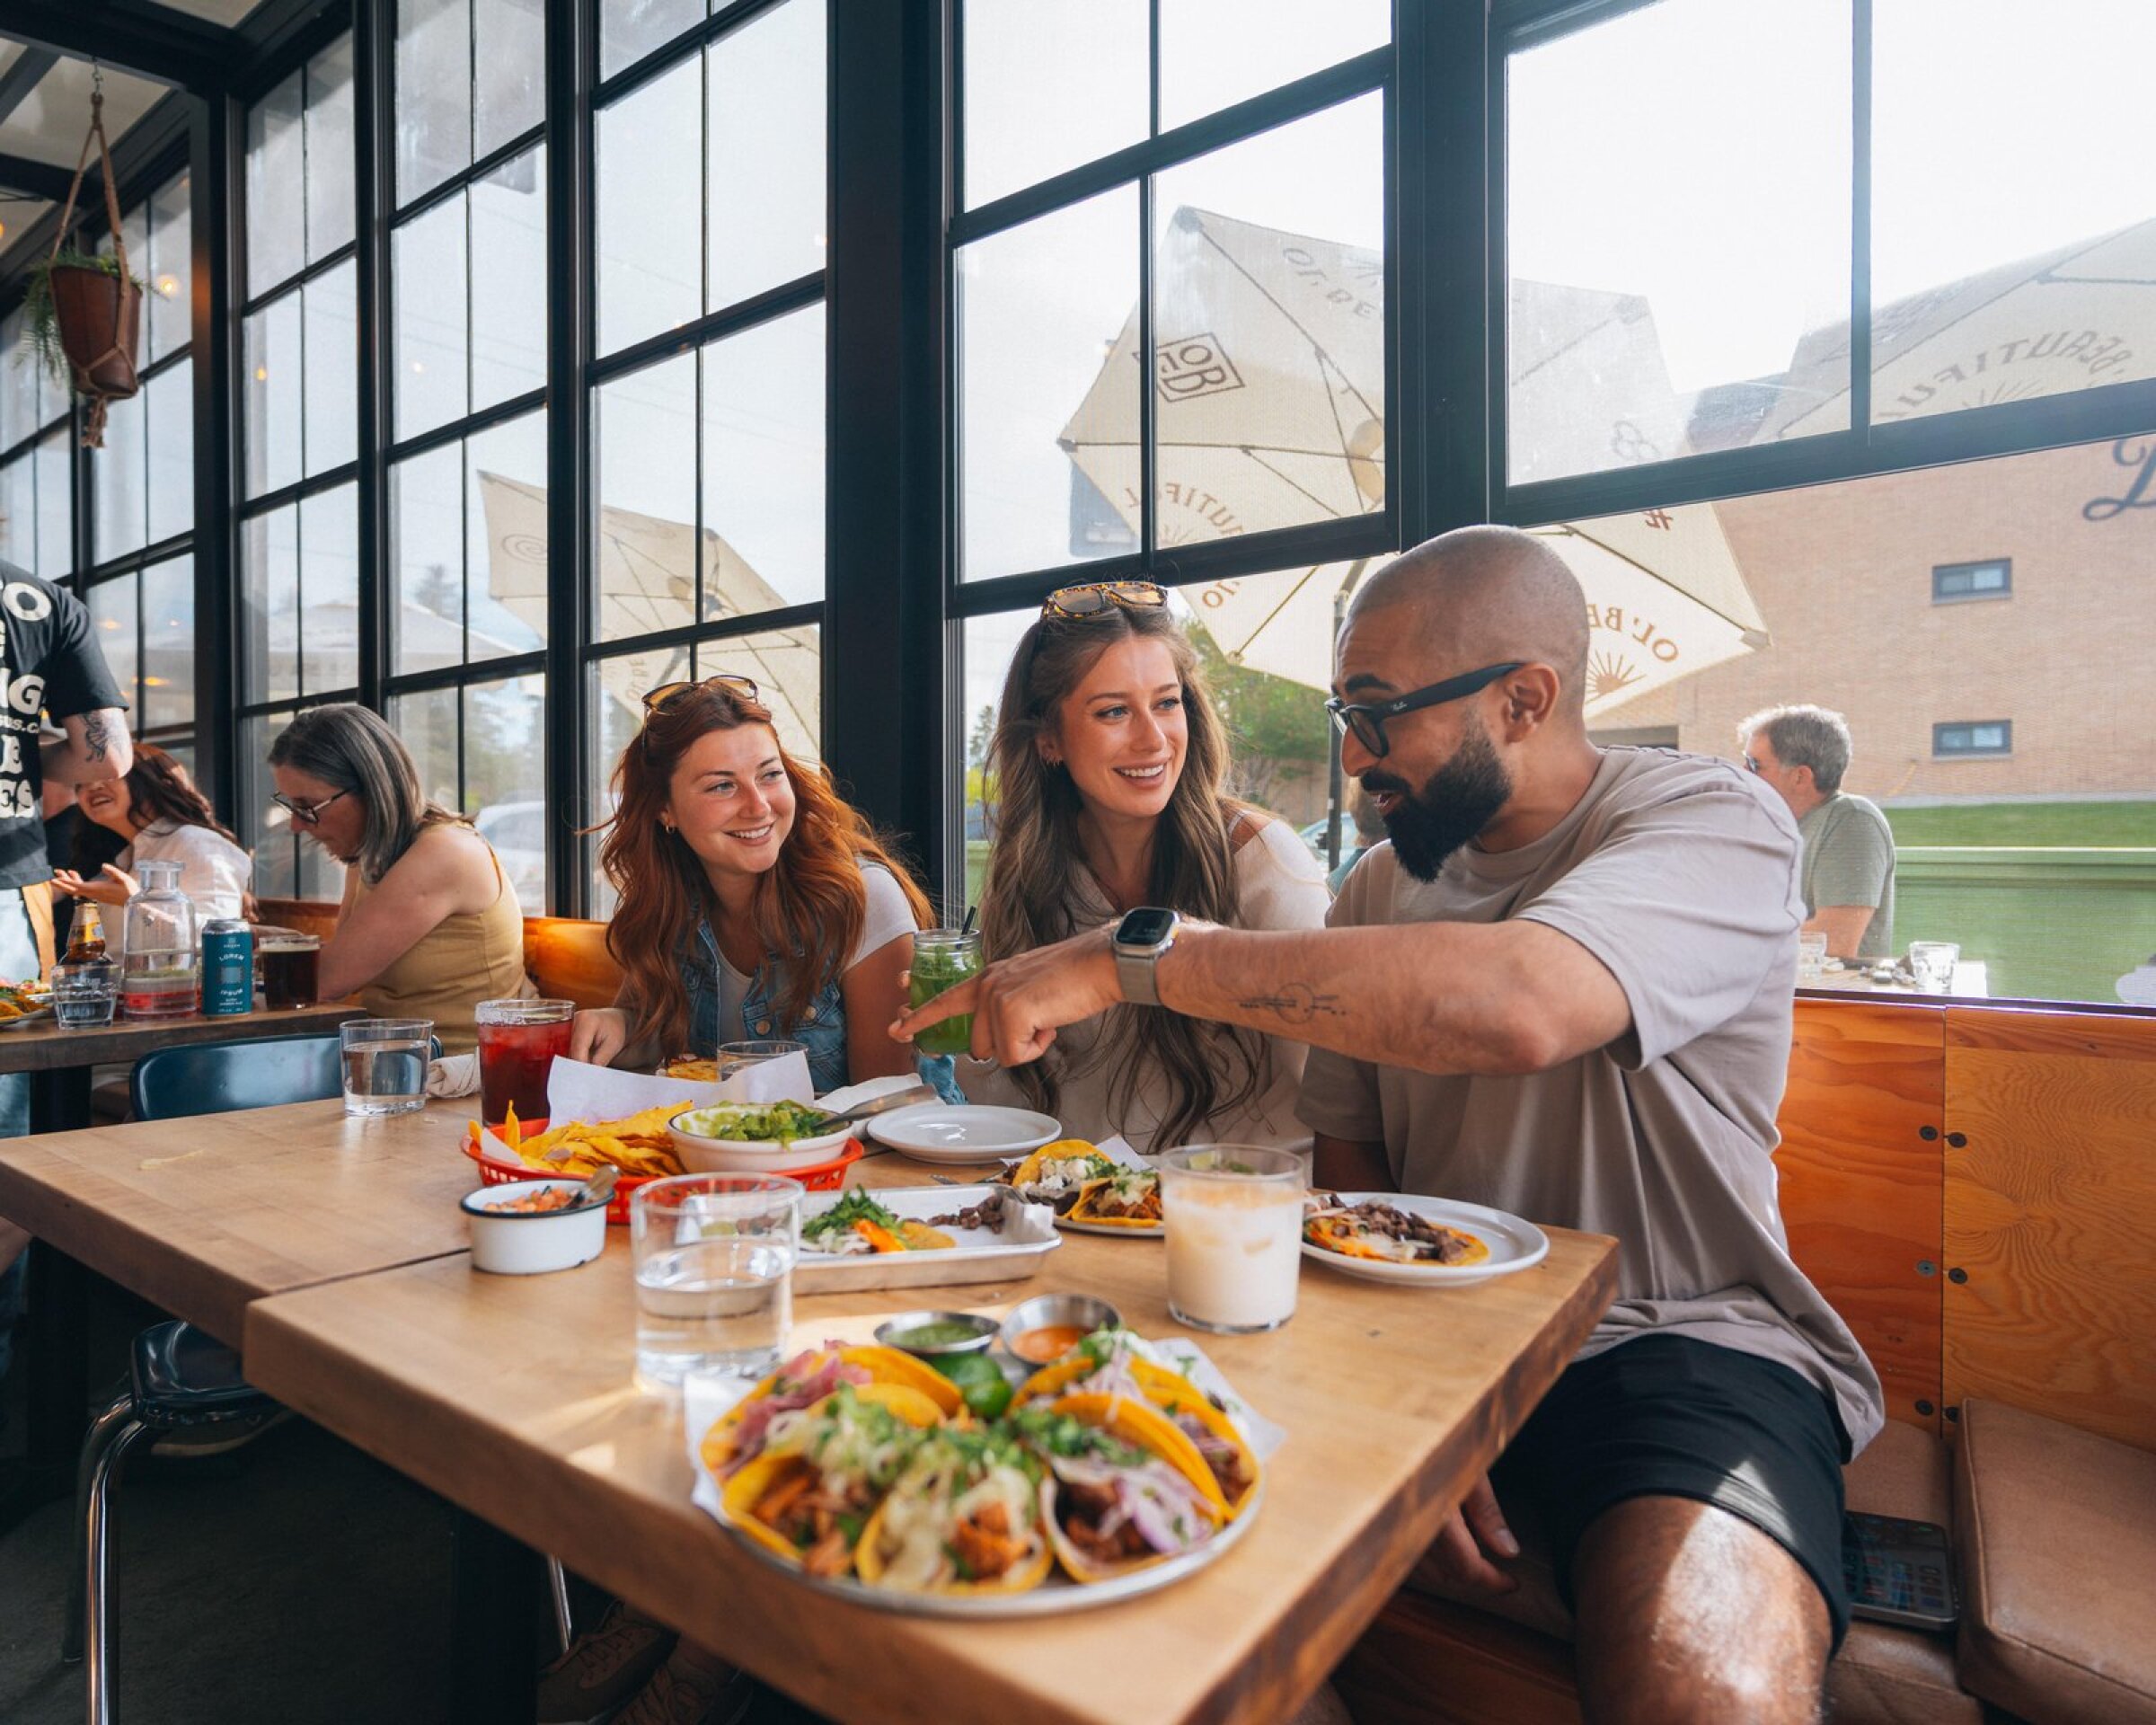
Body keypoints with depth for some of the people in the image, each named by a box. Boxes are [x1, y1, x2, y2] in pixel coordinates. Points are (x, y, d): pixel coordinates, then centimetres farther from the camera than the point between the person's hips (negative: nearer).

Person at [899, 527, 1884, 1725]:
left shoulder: (1716, 822, -11)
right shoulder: (1381, 885, 8)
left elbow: (1515, 1006, -33)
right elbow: (1350, 1160, 8)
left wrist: (1134, 955, -31)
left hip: (1684, 1338, -4)